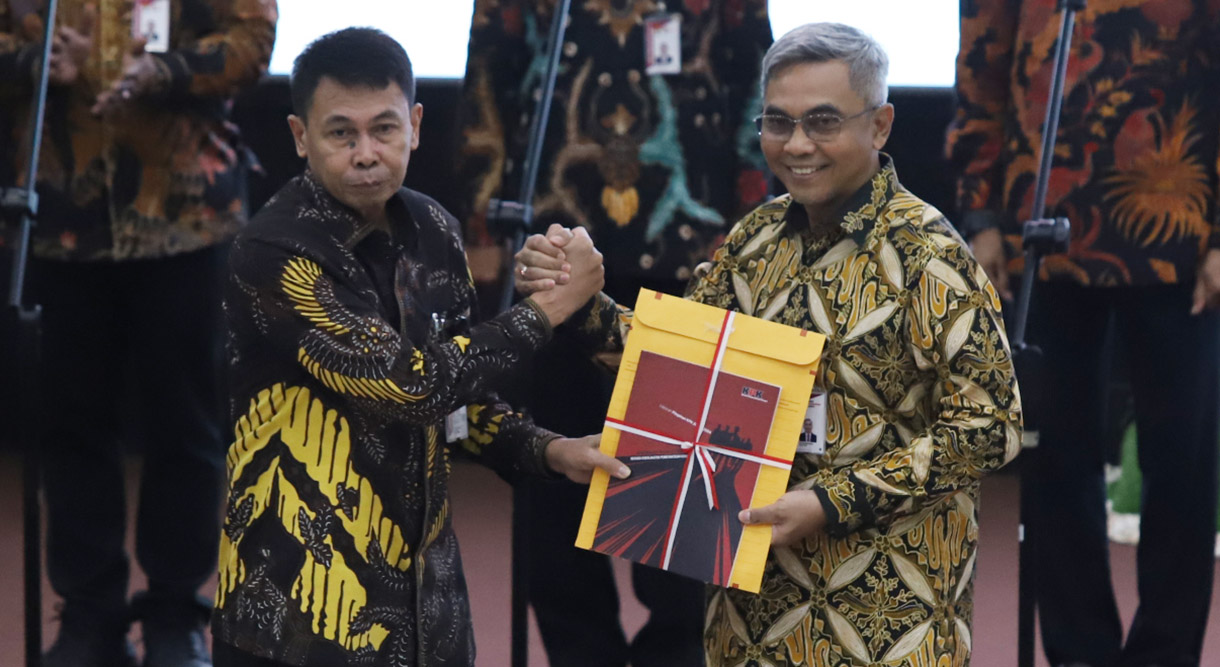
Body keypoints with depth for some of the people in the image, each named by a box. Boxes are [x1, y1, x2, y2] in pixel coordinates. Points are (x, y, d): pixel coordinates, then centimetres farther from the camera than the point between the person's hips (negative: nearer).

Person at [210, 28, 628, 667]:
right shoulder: (275, 255, -18)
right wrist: (551, 304, -14)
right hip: (301, 599, -6)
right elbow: (409, 385, -23)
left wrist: (549, 451, -2)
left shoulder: (432, 232, 4)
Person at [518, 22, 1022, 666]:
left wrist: (832, 504, -20)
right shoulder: (759, 237, 4)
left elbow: (987, 428, -16)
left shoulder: (928, 254, -14)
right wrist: (580, 304, -8)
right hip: (756, 584, 5)